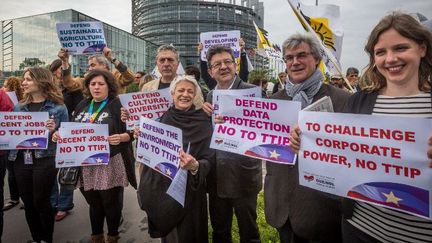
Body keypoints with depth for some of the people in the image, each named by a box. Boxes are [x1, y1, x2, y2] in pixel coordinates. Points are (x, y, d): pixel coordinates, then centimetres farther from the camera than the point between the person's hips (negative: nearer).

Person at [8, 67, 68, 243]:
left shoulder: (58, 107, -4)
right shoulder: (19, 107, 11)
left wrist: (54, 130, -22)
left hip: (45, 160, -5)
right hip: (21, 160, 5)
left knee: (41, 202, 2)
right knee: (28, 202, 12)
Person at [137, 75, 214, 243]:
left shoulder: (203, 122, -10)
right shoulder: (162, 117, 0)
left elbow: (208, 159, -14)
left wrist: (195, 166, -33)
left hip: (188, 189, -3)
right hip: (161, 187, 4)